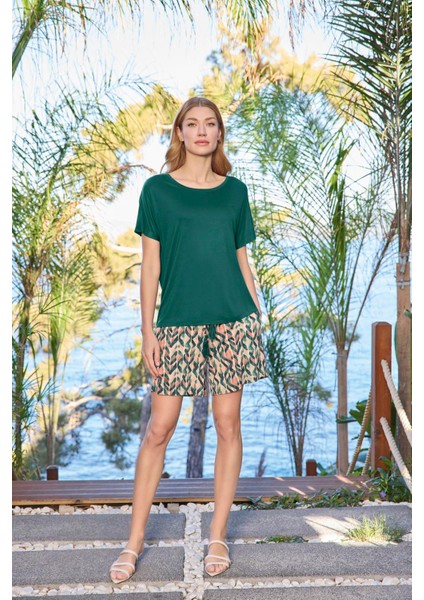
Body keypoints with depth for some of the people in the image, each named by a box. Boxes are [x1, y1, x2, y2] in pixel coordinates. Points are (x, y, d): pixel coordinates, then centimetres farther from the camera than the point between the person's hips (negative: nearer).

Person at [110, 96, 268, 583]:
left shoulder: (234, 190, 9)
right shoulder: (157, 189, 4)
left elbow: (242, 260, 11)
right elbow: (150, 265, 1)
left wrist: (258, 319, 6)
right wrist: (147, 331, -4)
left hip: (233, 322, 2)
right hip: (178, 323, -1)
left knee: (227, 425, 5)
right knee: (159, 429, 1)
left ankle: (217, 537, 20)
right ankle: (135, 541, 15)